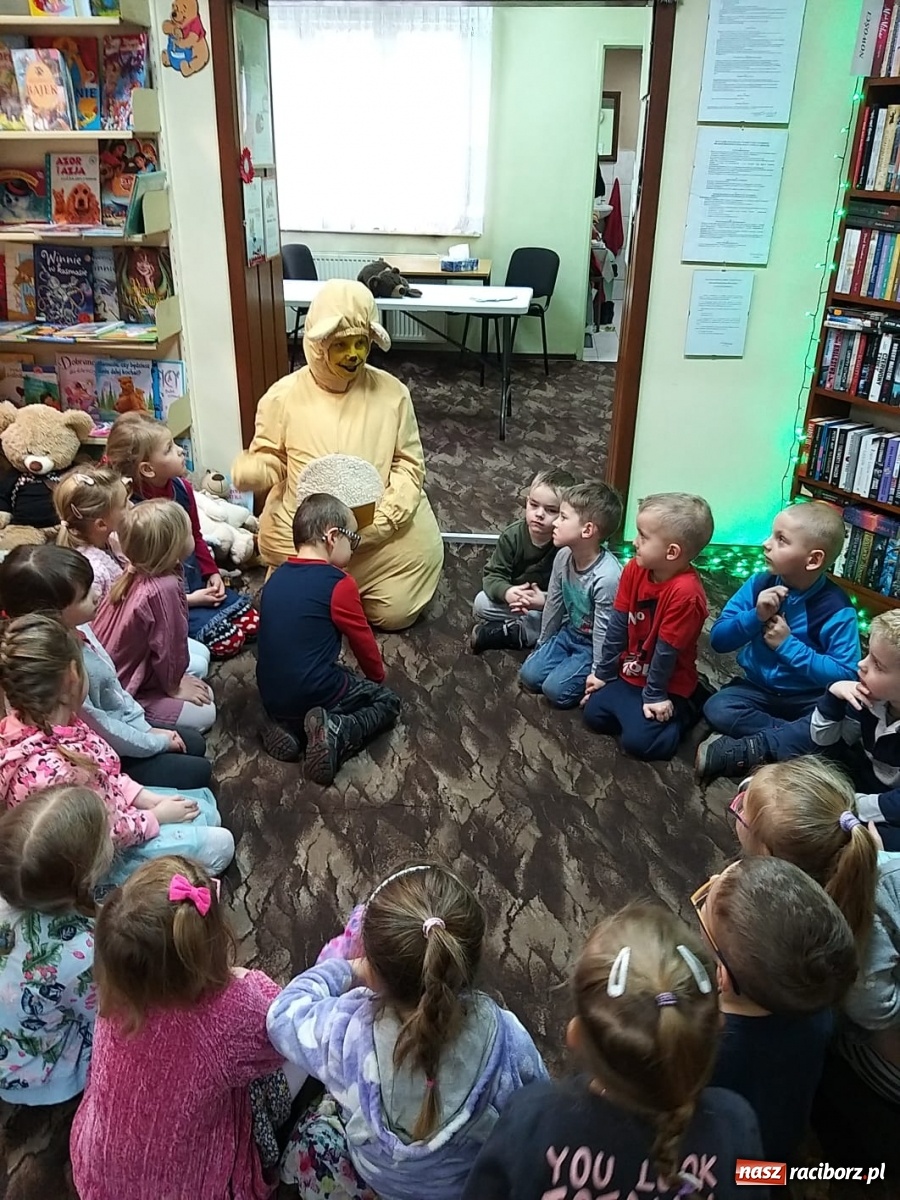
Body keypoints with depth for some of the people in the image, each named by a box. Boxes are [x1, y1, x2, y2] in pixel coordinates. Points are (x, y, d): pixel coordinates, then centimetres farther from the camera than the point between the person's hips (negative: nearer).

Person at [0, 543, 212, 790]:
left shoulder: (76, 627, -9)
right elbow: (99, 729, -26)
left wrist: (146, 728, 4)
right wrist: (157, 743, -12)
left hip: (118, 725, 8)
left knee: (195, 743, 17)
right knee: (198, 772, -1)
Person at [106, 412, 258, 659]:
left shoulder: (181, 488, -3)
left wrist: (212, 573, 3)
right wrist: (187, 599, -17)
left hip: (198, 585, 7)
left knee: (253, 622, 0)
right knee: (227, 641, -15)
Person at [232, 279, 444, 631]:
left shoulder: (392, 392, -5)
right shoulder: (285, 395, -8)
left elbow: (409, 463, -3)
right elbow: (270, 461, -2)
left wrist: (381, 519, -17)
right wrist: (250, 471, -28)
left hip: (382, 532, 1)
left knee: (395, 612, 1)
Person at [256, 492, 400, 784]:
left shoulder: (277, 576, 7)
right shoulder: (338, 583, -14)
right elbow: (362, 640, -2)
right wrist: (377, 677, 19)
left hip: (271, 695, 7)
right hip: (313, 694, -7)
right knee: (387, 701, 14)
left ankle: (288, 725, 9)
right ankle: (336, 733, -11)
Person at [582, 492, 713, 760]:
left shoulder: (685, 592, -32)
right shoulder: (635, 569, -9)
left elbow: (666, 650, -23)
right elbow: (618, 625, -2)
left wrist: (654, 695, -13)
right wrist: (603, 672, 4)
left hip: (668, 686, -6)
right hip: (629, 674, 6)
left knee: (637, 741, -14)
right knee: (593, 715, -3)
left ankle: (684, 711, 10)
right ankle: (634, 706, 21)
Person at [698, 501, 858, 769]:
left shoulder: (836, 608, -16)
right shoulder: (761, 583, -7)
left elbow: (846, 674, -21)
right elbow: (718, 640, -6)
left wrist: (788, 645, -24)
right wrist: (755, 616, -23)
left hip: (809, 697, -2)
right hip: (758, 688, 3)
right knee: (717, 709, -25)